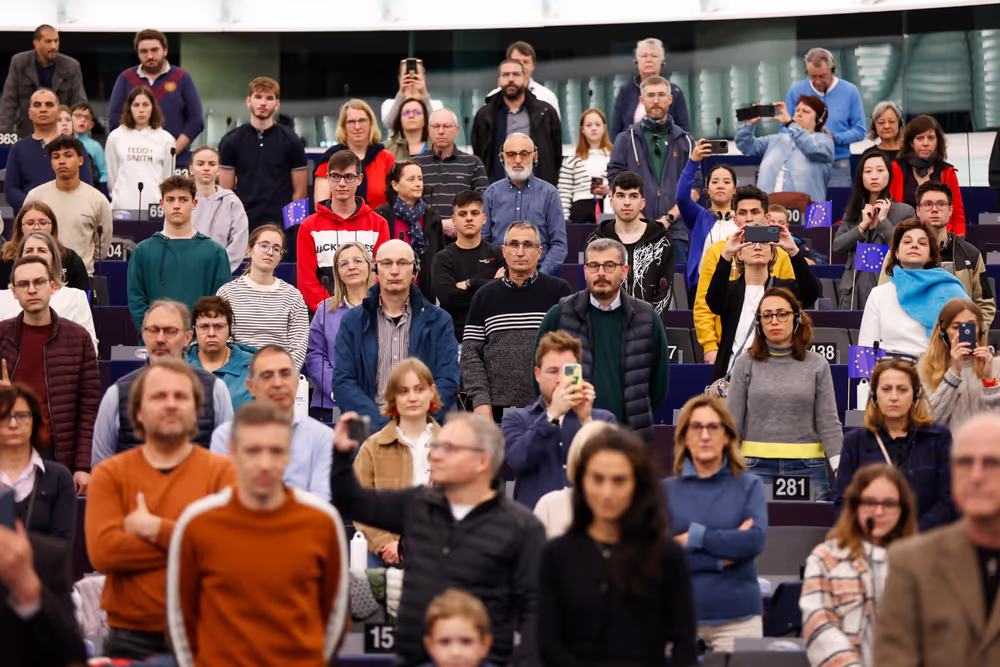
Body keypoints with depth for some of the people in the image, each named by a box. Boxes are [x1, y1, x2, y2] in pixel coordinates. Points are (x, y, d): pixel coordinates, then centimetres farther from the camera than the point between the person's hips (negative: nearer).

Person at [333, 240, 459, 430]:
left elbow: (448, 382, 4)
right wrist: (382, 422, -11)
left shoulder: (438, 321, 12)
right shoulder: (352, 321, 13)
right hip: (368, 426, 0)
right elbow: (342, 382, 4)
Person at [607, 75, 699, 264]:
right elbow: (616, 185, 4)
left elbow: (694, 188, 8)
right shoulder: (626, 139, 11)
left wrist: (668, 218, -6)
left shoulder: (684, 140, 14)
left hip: (675, 233, 1)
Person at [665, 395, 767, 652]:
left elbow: (756, 540, -8)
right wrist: (721, 559, -10)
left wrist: (695, 537, -8)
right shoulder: (665, 490, 5)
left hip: (738, 618, 0)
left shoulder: (749, 486, 7)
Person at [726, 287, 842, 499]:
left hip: (807, 466, 0)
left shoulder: (817, 365, 6)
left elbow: (828, 423, 5)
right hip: (757, 465, 0)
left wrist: (841, 469, -4)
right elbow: (732, 420, 6)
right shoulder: (746, 364, 5)